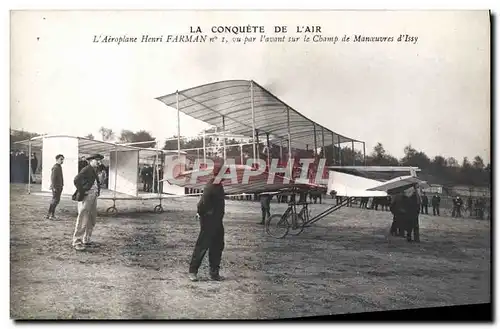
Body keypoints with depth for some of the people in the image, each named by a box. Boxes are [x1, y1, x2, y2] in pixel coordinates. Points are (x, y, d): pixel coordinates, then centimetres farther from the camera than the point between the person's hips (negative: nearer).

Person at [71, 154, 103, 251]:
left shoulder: (95, 171, 15)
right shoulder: (86, 170, -13)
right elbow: (76, 180, -25)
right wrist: (81, 193, -19)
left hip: (93, 197, 9)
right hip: (86, 197, -9)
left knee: (91, 221, 15)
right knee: (83, 221, -6)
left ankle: (86, 240, 27)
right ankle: (77, 242, 2)